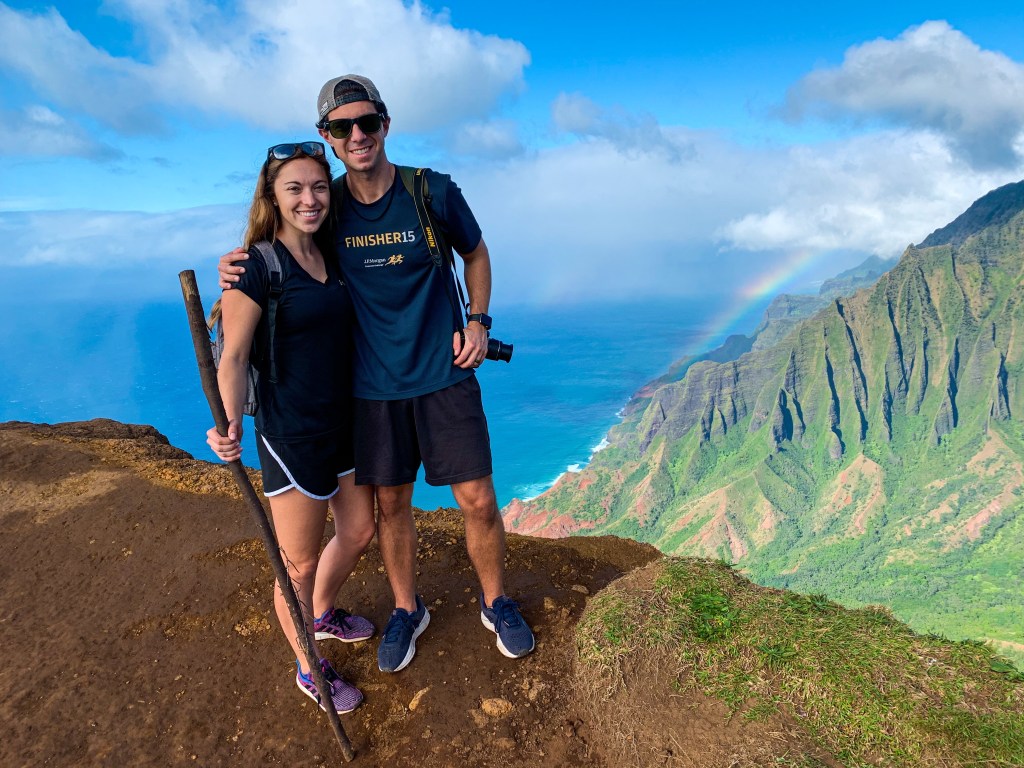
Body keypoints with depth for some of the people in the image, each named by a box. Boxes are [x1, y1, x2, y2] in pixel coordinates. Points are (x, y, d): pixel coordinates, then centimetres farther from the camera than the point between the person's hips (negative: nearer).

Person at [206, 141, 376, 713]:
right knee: (300, 564, 7)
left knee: (360, 531, 22)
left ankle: (323, 614, 51)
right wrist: (230, 425, -29)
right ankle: (309, 669, 34)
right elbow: (234, 356, -16)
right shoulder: (257, 268, -14)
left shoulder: (334, 257, 6)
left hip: (345, 423, 8)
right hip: (292, 435, -7)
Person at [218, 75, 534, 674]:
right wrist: (238, 274, -9)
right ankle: (407, 610, 37)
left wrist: (478, 320, -2)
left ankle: (496, 602, 30)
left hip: (444, 376, -1)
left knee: (478, 501, 2)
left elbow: (475, 252, 11)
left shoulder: (434, 193, -7)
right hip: (373, 385, 2)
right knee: (391, 504, 13)